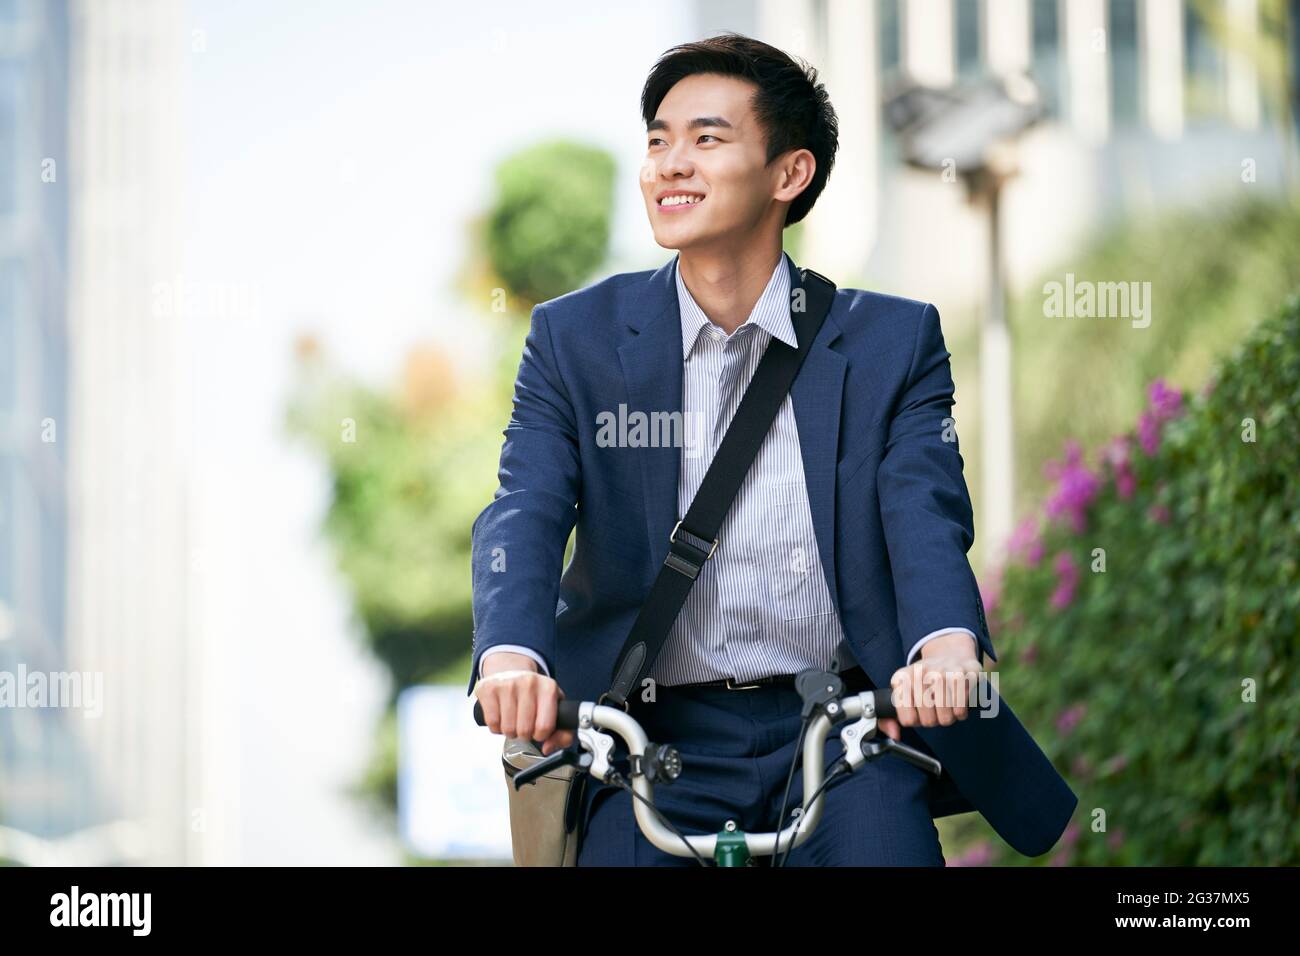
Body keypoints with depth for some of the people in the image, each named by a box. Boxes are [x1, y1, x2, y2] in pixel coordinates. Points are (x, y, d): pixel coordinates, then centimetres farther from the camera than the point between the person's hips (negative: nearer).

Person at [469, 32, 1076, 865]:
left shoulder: (891, 342, 5)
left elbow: (927, 514, -9)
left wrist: (948, 643, -33)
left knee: (881, 833, -28)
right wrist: (512, 654, -30)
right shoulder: (576, 338, 6)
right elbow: (525, 514, -7)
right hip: (655, 742, 1)